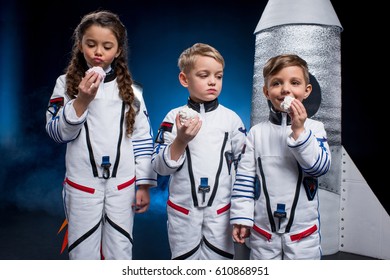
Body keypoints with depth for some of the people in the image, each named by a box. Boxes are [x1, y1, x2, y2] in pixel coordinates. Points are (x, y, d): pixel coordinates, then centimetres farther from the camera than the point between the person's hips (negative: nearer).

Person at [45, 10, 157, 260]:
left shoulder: (130, 89, 1)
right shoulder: (67, 83, -1)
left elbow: (143, 139, 2)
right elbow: (57, 133, -6)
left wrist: (144, 184, 0)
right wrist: (82, 101, -19)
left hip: (123, 185, 1)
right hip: (82, 185, 0)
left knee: (121, 255, 12)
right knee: (83, 255, 12)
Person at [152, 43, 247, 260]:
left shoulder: (231, 118, -2)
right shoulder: (174, 117, -5)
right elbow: (160, 167, -6)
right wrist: (181, 140, -22)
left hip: (221, 208, 0)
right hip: (183, 208, 0)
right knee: (184, 258, 16)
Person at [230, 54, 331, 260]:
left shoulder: (314, 128, -5)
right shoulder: (257, 132, -2)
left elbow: (320, 166, -15)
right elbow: (245, 178, -2)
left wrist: (299, 131, -22)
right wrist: (241, 217, -4)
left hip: (303, 229, 0)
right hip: (262, 230, 1)